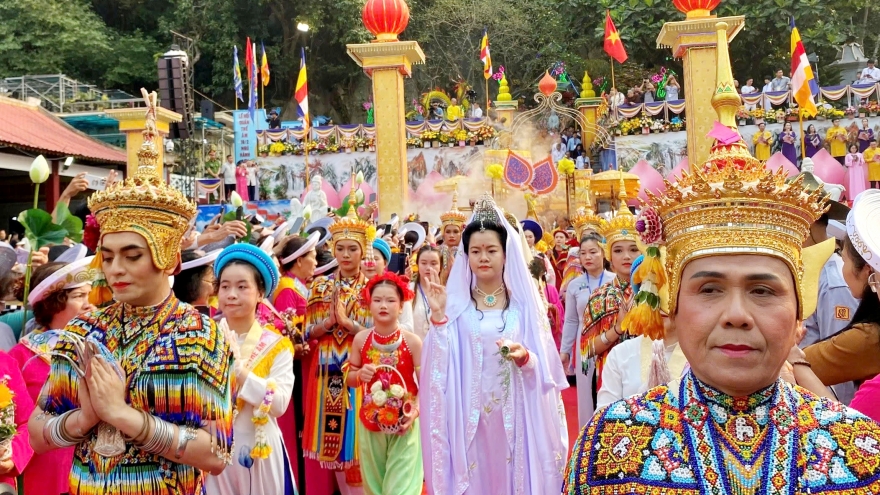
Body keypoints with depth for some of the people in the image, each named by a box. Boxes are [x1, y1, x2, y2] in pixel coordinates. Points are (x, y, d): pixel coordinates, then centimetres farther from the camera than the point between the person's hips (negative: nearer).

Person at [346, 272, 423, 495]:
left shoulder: (412, 341, -10)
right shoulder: (361, 339, -2)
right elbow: (349, 379, 8)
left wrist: (416, 409, -23)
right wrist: (360, 375, -14)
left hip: (404, 425, -3)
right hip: (370, 423, 3)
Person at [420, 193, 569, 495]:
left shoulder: (524, 303, 0)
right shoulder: (455, 304, 0)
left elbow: (545, 364, -1)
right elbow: (441, 363, -6)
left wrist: (524, 356, -20)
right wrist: (437, 317, -15)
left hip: (514, 414, 0)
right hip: (468, 415, 0)